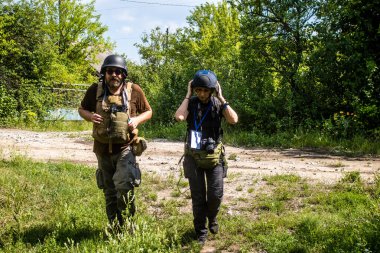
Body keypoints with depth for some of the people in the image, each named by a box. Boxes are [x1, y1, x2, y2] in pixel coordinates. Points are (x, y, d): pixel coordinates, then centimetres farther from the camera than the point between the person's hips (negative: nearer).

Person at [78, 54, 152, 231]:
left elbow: (148, 111, 7)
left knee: (124, 186, -19)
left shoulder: (134, 90, -5)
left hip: (125, 147, -3)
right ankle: (115, 229, 28)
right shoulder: (95, 90, -2)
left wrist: (137, 120, -13)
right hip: (103, 149, 3)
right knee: (109, 192, 13)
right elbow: (82, 109, 11)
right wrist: (90, 116, -11)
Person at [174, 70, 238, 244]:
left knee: (216, 194, 0)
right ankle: (201, 231, 19)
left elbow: (233, 120, -17)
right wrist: (188, 96, -12)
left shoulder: (218, 104, 0)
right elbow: (179, 117, -21)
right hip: (194, 156, 0)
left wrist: (221, 98, -13)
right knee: (198, 196, 4)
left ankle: (212, 217, 32)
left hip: (214, 156, 0)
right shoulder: (191, 104, 0)